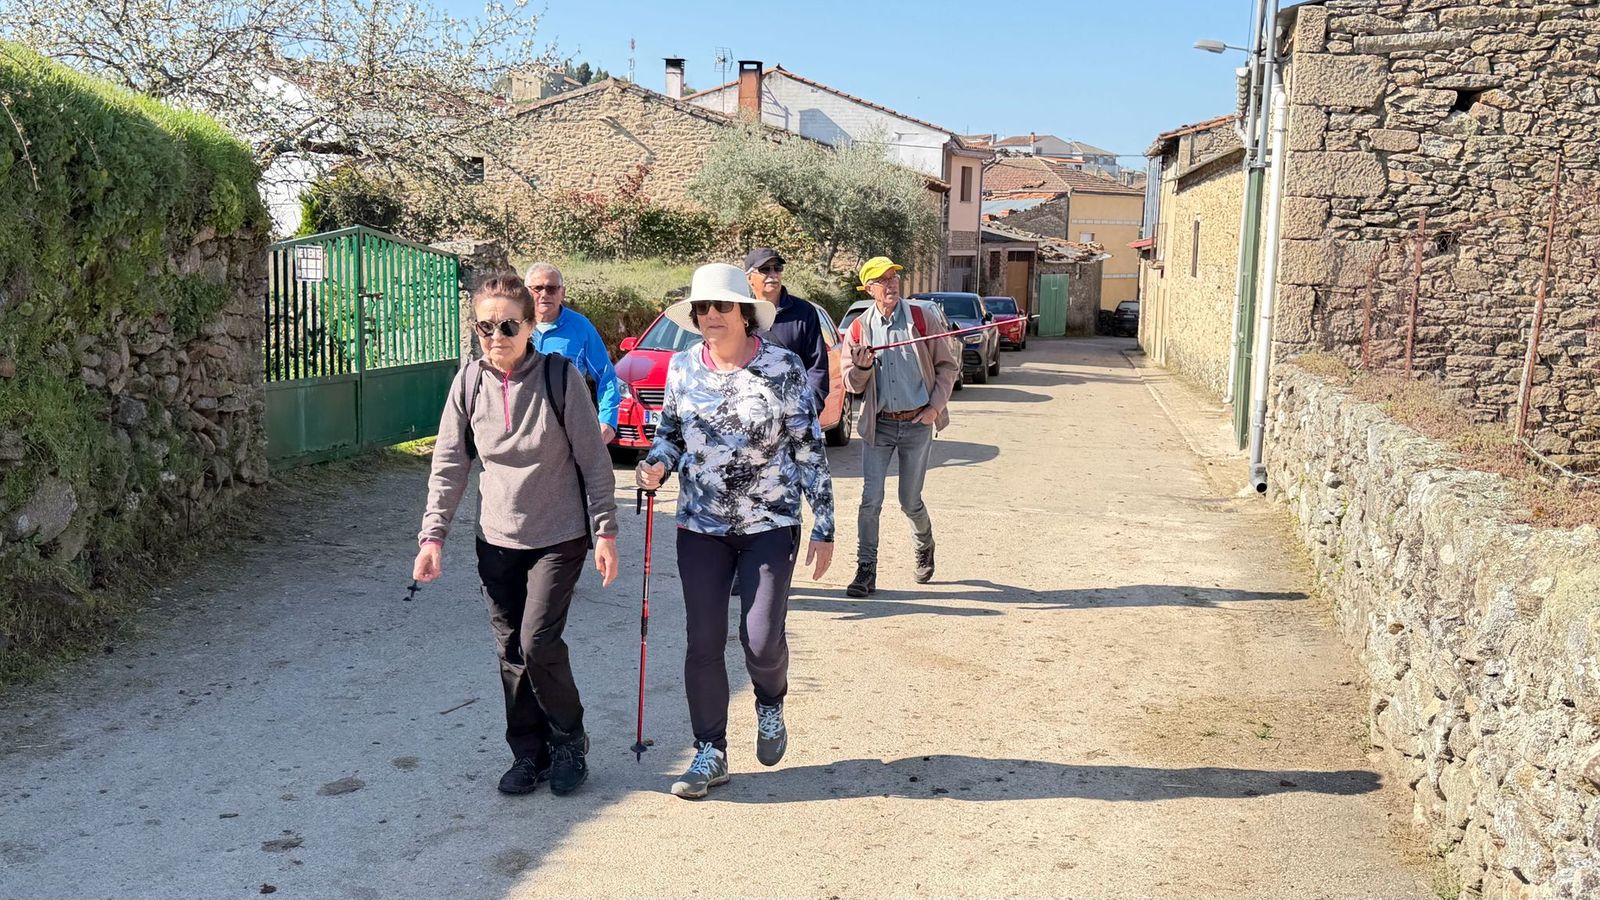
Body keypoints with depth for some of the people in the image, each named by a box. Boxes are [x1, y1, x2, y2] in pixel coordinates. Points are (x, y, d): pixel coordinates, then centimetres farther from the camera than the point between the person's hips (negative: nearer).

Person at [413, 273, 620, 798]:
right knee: (510, 651, 8)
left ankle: (569, 740, 15)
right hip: (497, 538, 4)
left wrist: (605, 530, -9)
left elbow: (594, 460, -8)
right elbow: (449, 465, 3)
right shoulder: (469, 383, -2)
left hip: (559, 536, -4)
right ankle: (529, 754, 24)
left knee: (538, 643, -10)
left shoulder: (559, 377, -12)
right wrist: (433, 534, -2)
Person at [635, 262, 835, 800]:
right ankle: (710, 754, 19)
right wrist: (656, 464, -9)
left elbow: (810, 449, -5)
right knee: (703, 643, 3)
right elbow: (670, 430, 15)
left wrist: (824, 527, -6)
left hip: (769, 523, -3)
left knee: (761, 639, -8)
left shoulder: (782, 367, -9)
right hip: (701, 525, 3)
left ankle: (770, 705, 28)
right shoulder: (683, 366, 1)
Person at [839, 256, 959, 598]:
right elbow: (851, 385, 5)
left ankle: (925, 546, 37)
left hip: (917, 424, -1)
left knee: (910, 501, 7)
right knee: (871, 499, -7)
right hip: (878, 426, 1)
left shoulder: (921, 319, 0)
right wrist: (861, 367, -17)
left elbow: (947, 364, 5)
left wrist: (936, 406, -5)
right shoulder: (858, 329, 2)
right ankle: (866, 570, 3)